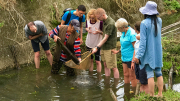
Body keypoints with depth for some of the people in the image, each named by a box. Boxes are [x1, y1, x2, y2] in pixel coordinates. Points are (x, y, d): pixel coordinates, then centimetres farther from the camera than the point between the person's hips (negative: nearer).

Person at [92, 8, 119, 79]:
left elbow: (105, 38, -20)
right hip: (103, 47, 10)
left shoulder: (110, 23, -21)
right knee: (105, 65, 15)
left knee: (113, 67, -3)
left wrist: (97, 47, -20)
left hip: (110, 48, -10)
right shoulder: (104, 22, 9)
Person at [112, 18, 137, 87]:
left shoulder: (131, 34, -22)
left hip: (130, 58, -9)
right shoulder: (124, 32, 6)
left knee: (132, 76, 1)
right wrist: (118, 51, 18)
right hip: (124, 57, 9)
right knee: (126, 75, 16)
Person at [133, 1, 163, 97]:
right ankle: (160, 94, 18)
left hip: (149, 53, -5)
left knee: (150, 74, -1)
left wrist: (138, 55, -14)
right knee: (158, 73, 13)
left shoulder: (144, 23, -16)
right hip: (158, 52, 6)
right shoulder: (159, 21, 1)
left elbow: (143, 41, -18)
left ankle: (151, 96, 3)